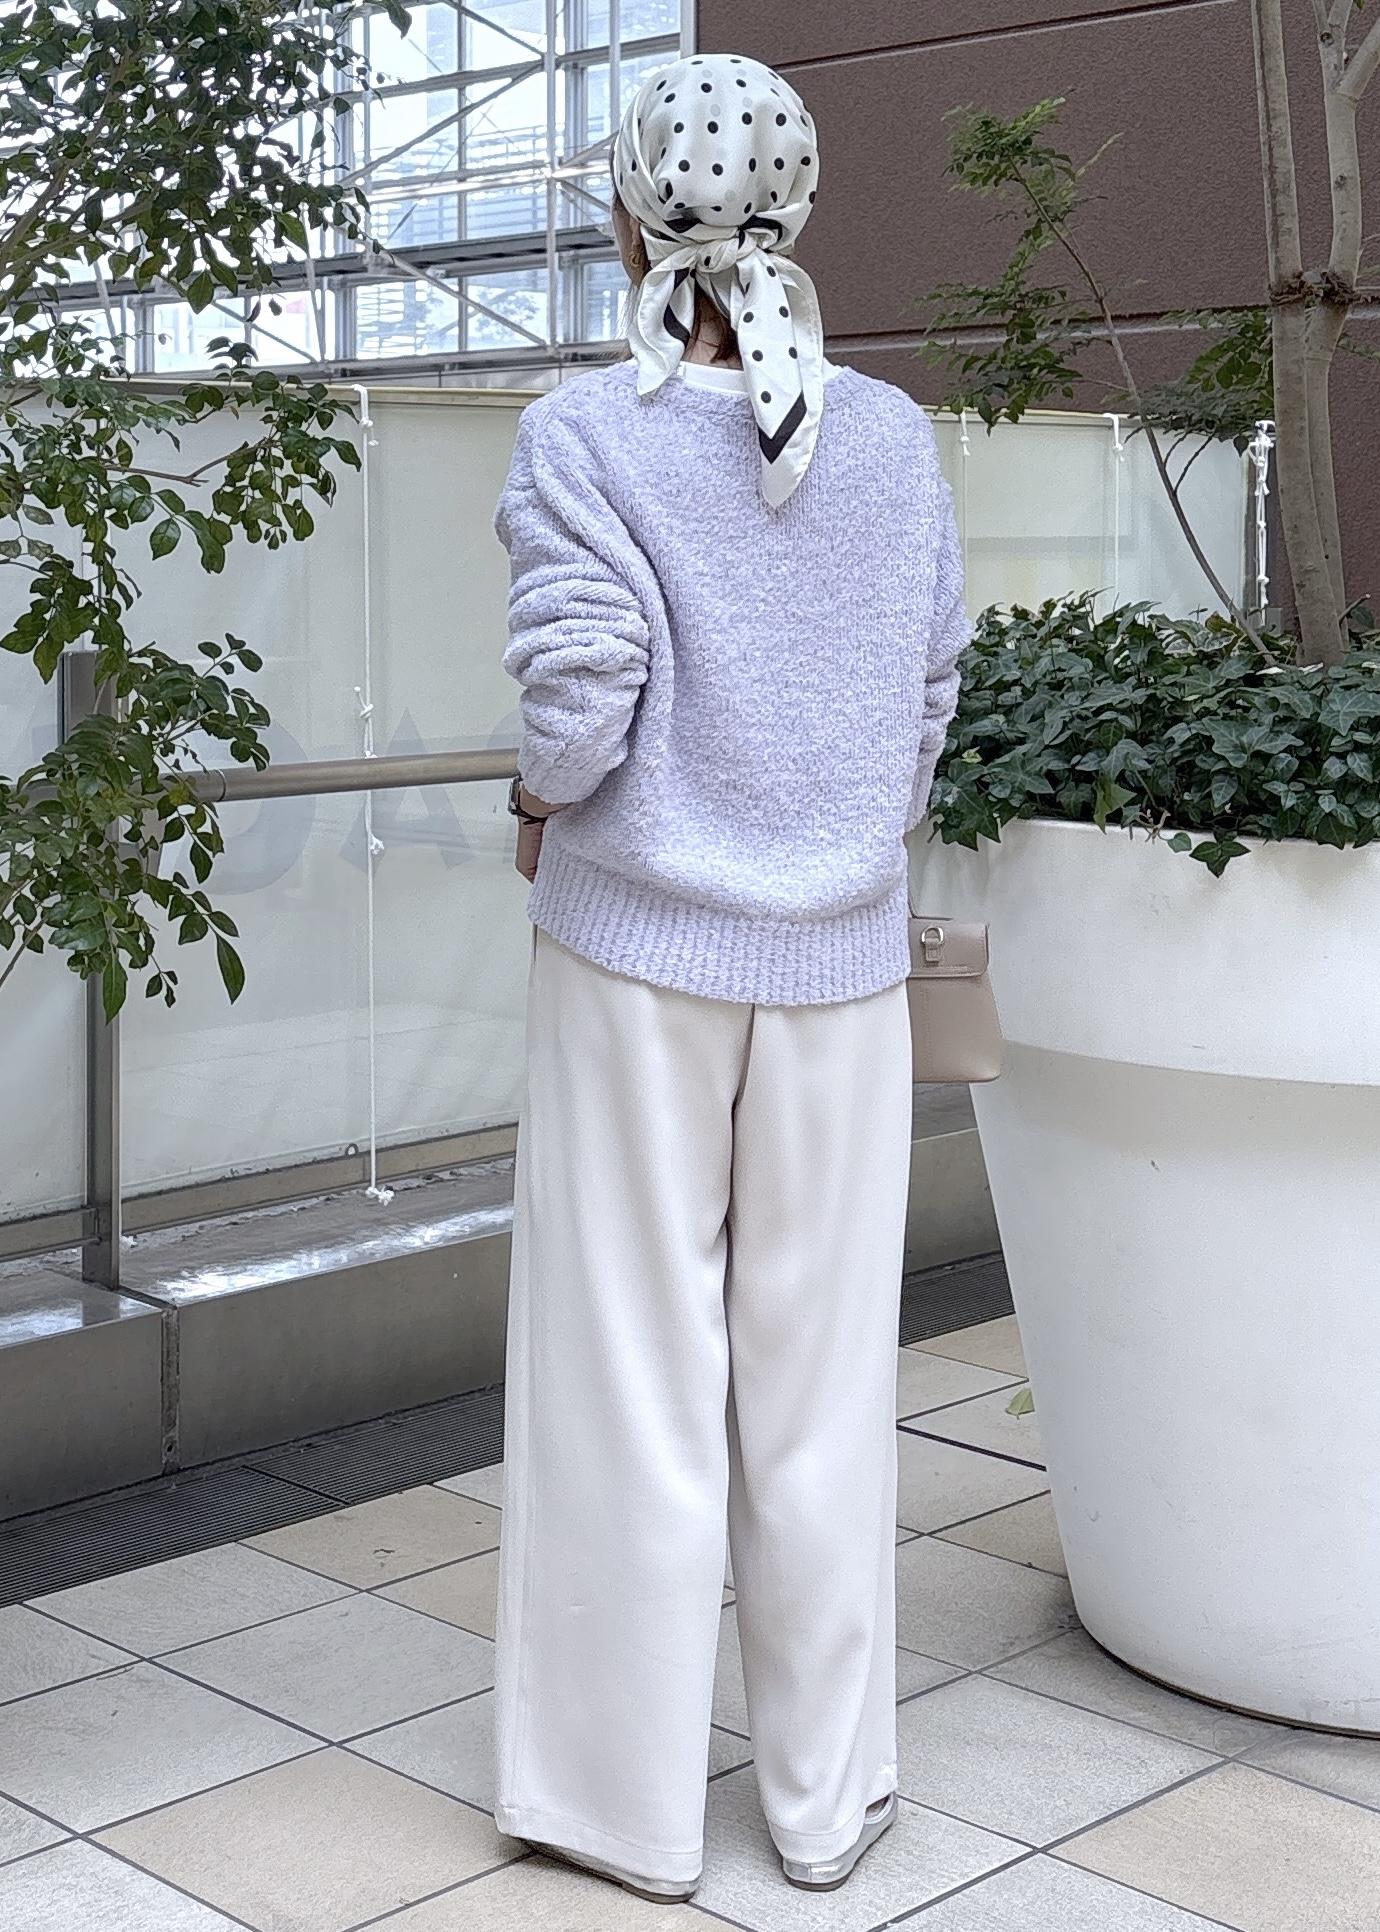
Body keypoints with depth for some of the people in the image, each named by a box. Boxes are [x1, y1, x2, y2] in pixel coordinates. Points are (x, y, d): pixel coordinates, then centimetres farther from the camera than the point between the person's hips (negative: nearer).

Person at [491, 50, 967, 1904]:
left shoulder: (586, 435, -11)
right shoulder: (893, 440, 0)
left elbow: (580, 690, -20)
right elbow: (932, 693, 4)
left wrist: (541, 808, 0)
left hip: (641, 952, -3)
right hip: (839, 963, 3)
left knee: (635, 1380, 8)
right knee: (821, 1375, 12)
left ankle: (632, 1800, 20)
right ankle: (828, 1791, 25)